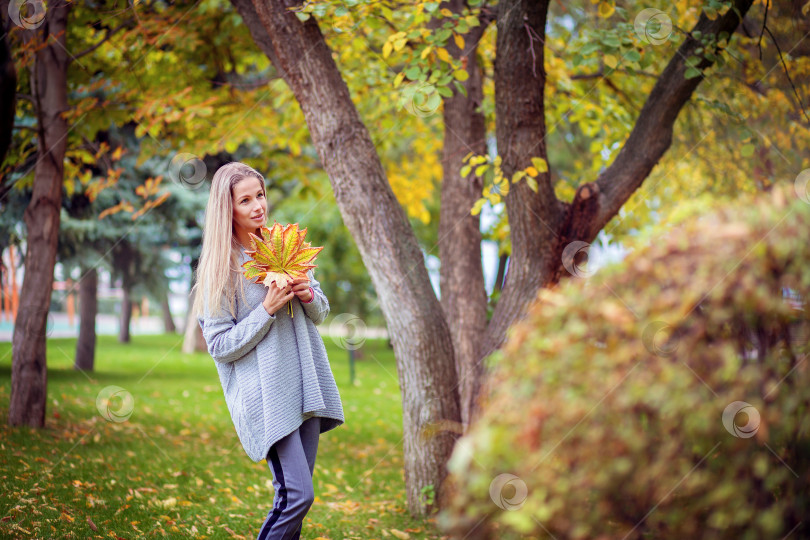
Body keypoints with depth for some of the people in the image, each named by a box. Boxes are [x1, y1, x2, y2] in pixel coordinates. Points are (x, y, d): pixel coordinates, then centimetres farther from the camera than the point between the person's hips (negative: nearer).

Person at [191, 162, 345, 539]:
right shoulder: (220, 268, -6)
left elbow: (321, 313, 18)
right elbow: (220, 346, -9)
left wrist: (309, 296, -5)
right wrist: (268, 309, -17)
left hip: (305, 386, 6)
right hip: (264, 394, -6)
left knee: (295, 497, 7)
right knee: (297, 495, -15)